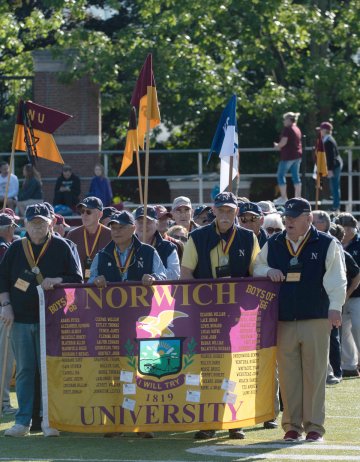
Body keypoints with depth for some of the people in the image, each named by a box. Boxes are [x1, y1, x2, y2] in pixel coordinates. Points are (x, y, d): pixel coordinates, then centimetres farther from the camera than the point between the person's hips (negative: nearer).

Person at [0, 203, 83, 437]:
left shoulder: (61, 247, 4)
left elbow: (76, 279, 4)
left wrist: (55, 281, -13)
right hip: (21, 319, 2)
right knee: (24, 371, 4)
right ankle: (23, 421, 7)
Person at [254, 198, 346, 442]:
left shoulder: (326, 244, 2)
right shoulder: (273, 245, 12)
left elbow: (336, 279, -3)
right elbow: (256, 268, 21)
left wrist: (335, 307, -15)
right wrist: (268, 271, -1)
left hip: (316, 321, -3)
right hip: (283, 321, 3)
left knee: (315, 374, -2)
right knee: (288, 375, 3)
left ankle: (314, 425, 4)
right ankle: (292, 425, 10)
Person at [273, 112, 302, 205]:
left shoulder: (287, 129, -13)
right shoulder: (297, 129, 14)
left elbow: (283, 142, -21)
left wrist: (277, 146, 0)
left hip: (288, 155, -9)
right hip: (297, 155, 9)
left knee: (281, 175, -1)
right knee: (296, 176, 11)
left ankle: (283, 197, -5)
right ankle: (298, 197, 10)